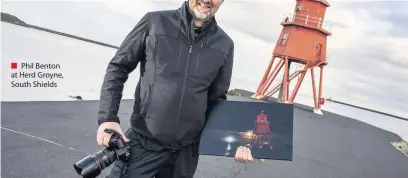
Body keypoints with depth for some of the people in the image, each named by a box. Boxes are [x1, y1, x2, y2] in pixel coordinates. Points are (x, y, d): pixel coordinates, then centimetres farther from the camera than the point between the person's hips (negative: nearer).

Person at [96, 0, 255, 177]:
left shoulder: (224, 45, 1)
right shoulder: (154, 22, -5)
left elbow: (217, 100, 7)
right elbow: (117, 68, 1)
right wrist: (108, 118, -8)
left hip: (186, 151, 2)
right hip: (142, 143, -2)